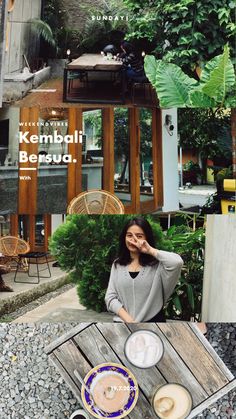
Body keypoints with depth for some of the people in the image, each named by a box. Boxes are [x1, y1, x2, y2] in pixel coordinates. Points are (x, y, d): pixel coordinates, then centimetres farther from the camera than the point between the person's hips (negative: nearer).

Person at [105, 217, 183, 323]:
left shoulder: (157, 263, -8)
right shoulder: (117, 265, 4)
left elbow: (177, 262, -28)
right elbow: (110, 297, 0)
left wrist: (150, 250, -17)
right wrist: (128, 319, -13)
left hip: (153, 319, -2)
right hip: (124, 321, 3)